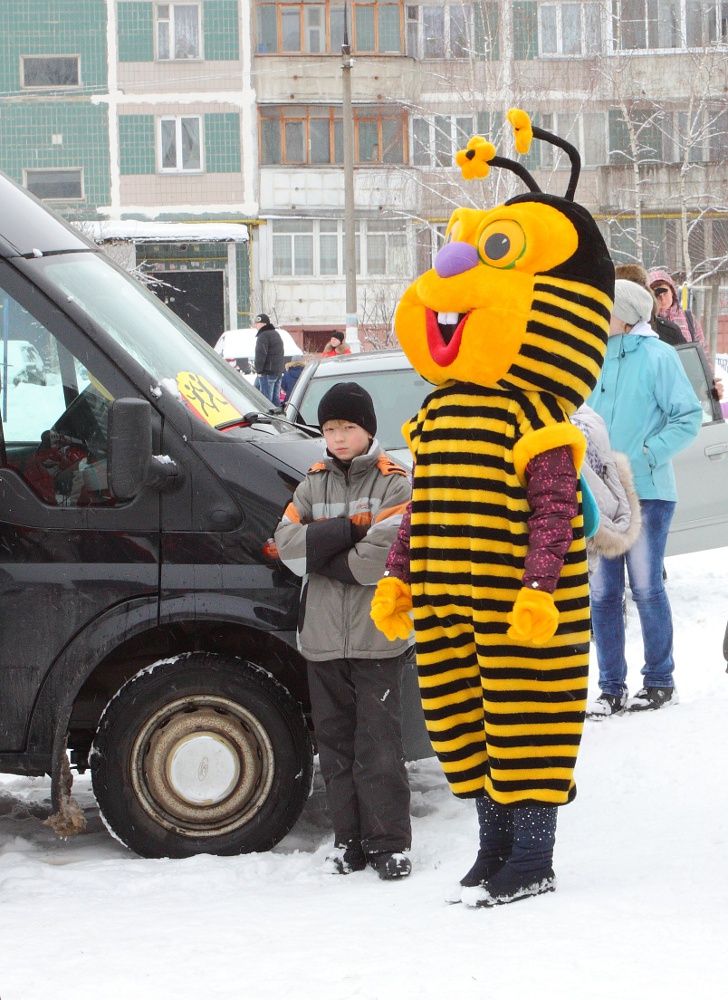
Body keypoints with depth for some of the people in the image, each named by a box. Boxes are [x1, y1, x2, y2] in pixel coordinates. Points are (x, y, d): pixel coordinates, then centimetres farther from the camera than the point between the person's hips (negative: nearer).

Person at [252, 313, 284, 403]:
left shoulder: (263, 336, -11)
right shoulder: (276, 334, 21)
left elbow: (261, 355, -18)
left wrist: (259, 370, -14)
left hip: (267, 372, -9)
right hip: (278, 371, 9)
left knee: (266, 399, -10)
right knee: (275, 399, 12)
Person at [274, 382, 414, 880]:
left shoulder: (394, 484, -2)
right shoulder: (313, 486, 13)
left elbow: (383, 558, -15)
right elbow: (286, 542, -3)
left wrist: (319, 554, -8)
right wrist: (349, 528, -12)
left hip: (378, 638, -5)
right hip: (322, 638, 5)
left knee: (379, 744, -5)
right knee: (335, 742, 8)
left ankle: (389, 842, 1)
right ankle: (349, 839, 16)